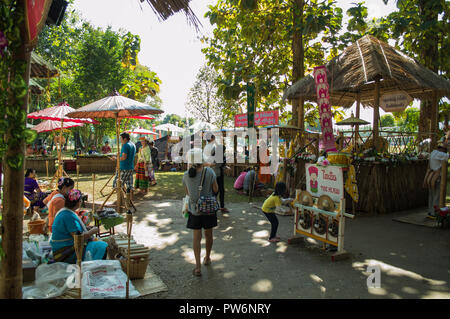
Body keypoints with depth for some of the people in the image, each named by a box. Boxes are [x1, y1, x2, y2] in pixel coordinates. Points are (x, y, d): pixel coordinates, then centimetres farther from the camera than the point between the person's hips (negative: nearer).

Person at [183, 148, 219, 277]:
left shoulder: (186, 175, -7)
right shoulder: (209, 172, -15)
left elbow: (188, 192, 5)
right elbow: (216, 189, -8)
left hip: (194, 209, 1)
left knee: (196, 237, 9)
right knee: (208, 235, 18)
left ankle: (198, 266, 4)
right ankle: (207, 258, 37)